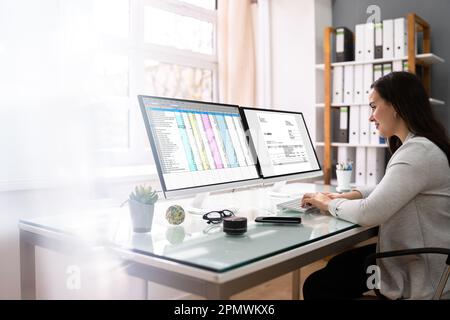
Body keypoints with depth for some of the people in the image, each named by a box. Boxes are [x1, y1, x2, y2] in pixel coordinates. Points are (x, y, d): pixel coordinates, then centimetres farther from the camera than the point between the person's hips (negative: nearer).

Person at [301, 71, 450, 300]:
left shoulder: (418, 152, -26)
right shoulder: (416, 146, 9)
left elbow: (368, 213, -29)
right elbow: (388, 191, 21)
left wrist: (330, 204, -9)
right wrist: (349, 196, 5)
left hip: (421, 280, -10)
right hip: (412, 256, 10)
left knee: (317, 286, -1)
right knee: (335, 267, 20)